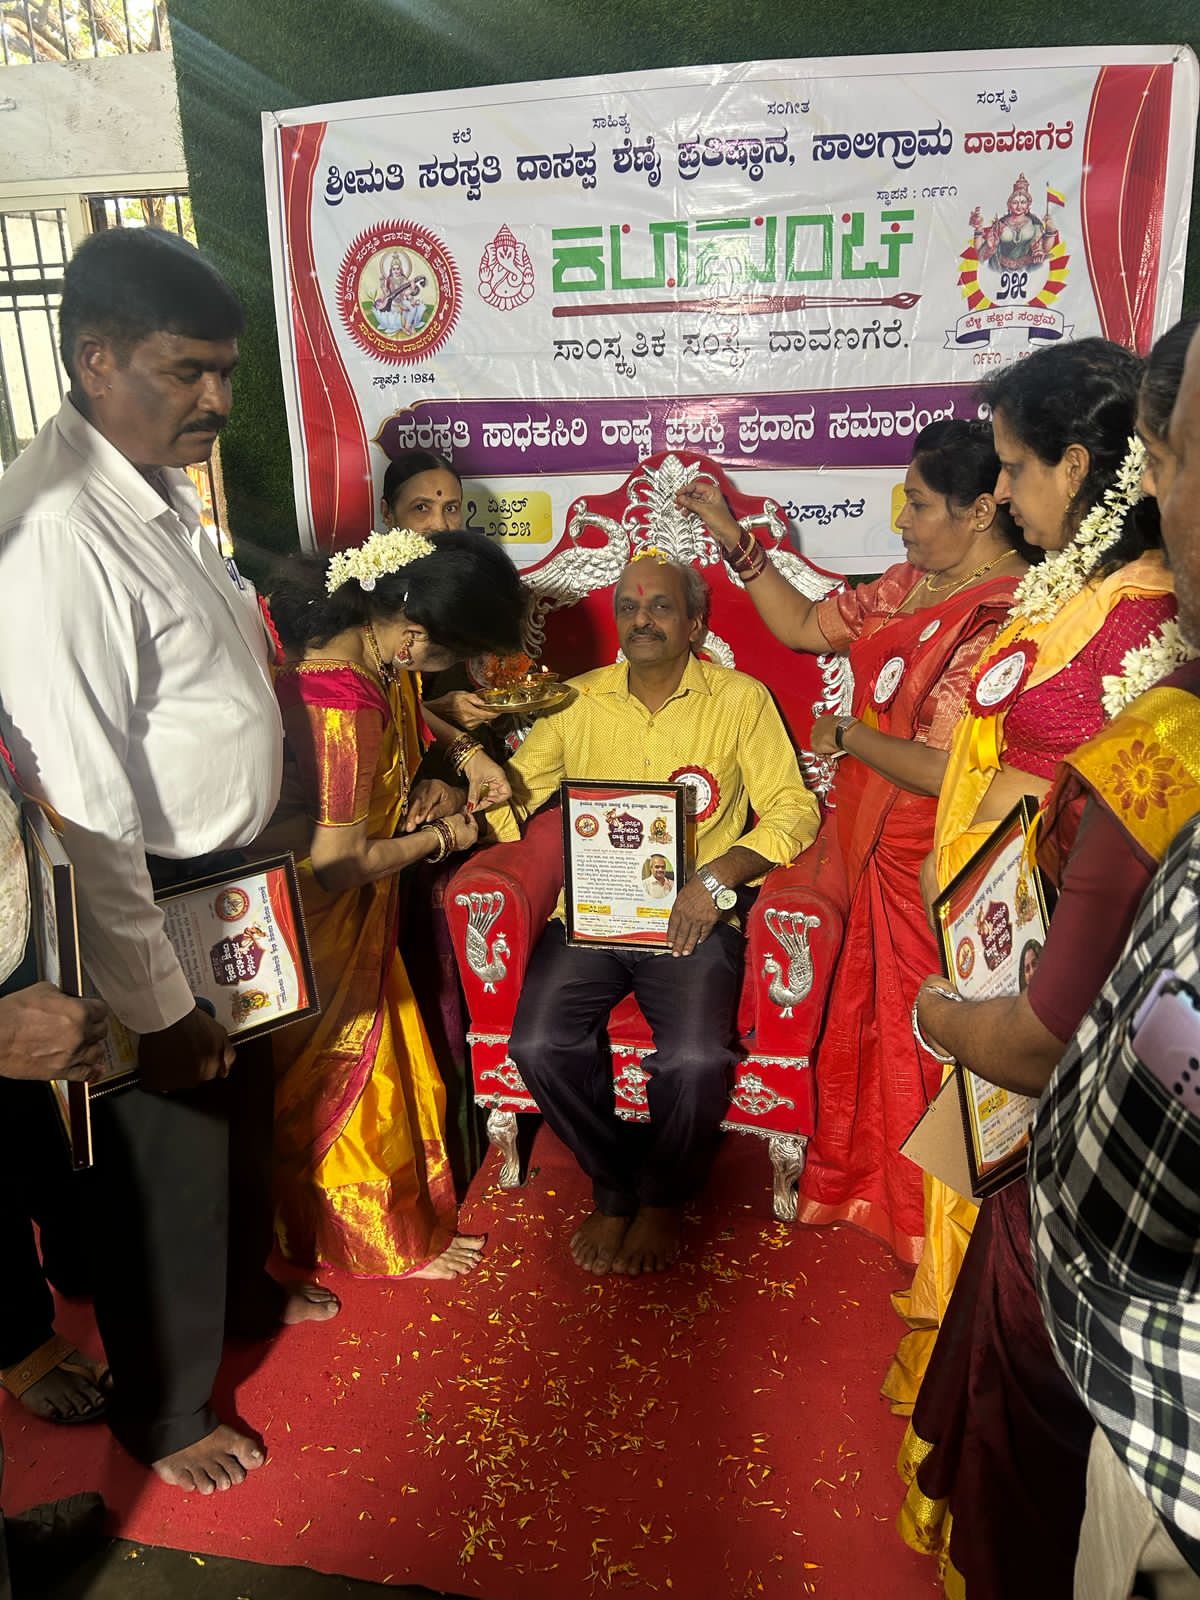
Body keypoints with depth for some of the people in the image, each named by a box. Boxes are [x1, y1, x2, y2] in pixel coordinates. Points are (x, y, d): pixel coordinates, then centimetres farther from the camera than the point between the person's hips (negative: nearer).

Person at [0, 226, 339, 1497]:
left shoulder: (161, 489, 3)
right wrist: (156, 1007, -21)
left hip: (228, 877, 9)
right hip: (150, 906, -9)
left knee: (239, 1112, 27)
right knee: (166, 1158, 12)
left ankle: (242, 1294, 55)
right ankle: (162, 1412, 39)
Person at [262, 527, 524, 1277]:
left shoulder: (375, 651, -8)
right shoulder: (342, 711, -35)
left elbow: (405, 707, 17)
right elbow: (337, 864, -29)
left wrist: (467, 751, 1)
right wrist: (439, 837, -15)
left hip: (355, 910, 9)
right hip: (318, 917, -9)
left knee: (381, 1057, 24)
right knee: (345, 1079, 11)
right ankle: (386, 1242, 34)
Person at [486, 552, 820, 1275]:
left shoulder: (741, 699, 4)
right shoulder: (579, 699, 11)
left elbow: (794, 807, -2)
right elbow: (513, 793, 10)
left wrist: (721, 873, -17)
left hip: (692, 916, -2)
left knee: (696, 1060, -25)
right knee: (540, 1043, -21)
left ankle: (664, 1196, 8)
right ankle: (616, 1185, 8)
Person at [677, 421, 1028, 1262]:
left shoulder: (1005, 617, -22)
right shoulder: (911, 582, 5)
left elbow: (949, 772, -27)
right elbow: (806, 626, 14)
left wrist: (847, 735, -13)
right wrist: (735, 541, 7)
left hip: (932, 866, -8)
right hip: (871, 844, 8)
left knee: (915, 1037, 9)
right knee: (869, 1018, 22)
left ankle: (920, 1215, 33)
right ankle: (858, 1180, 44)